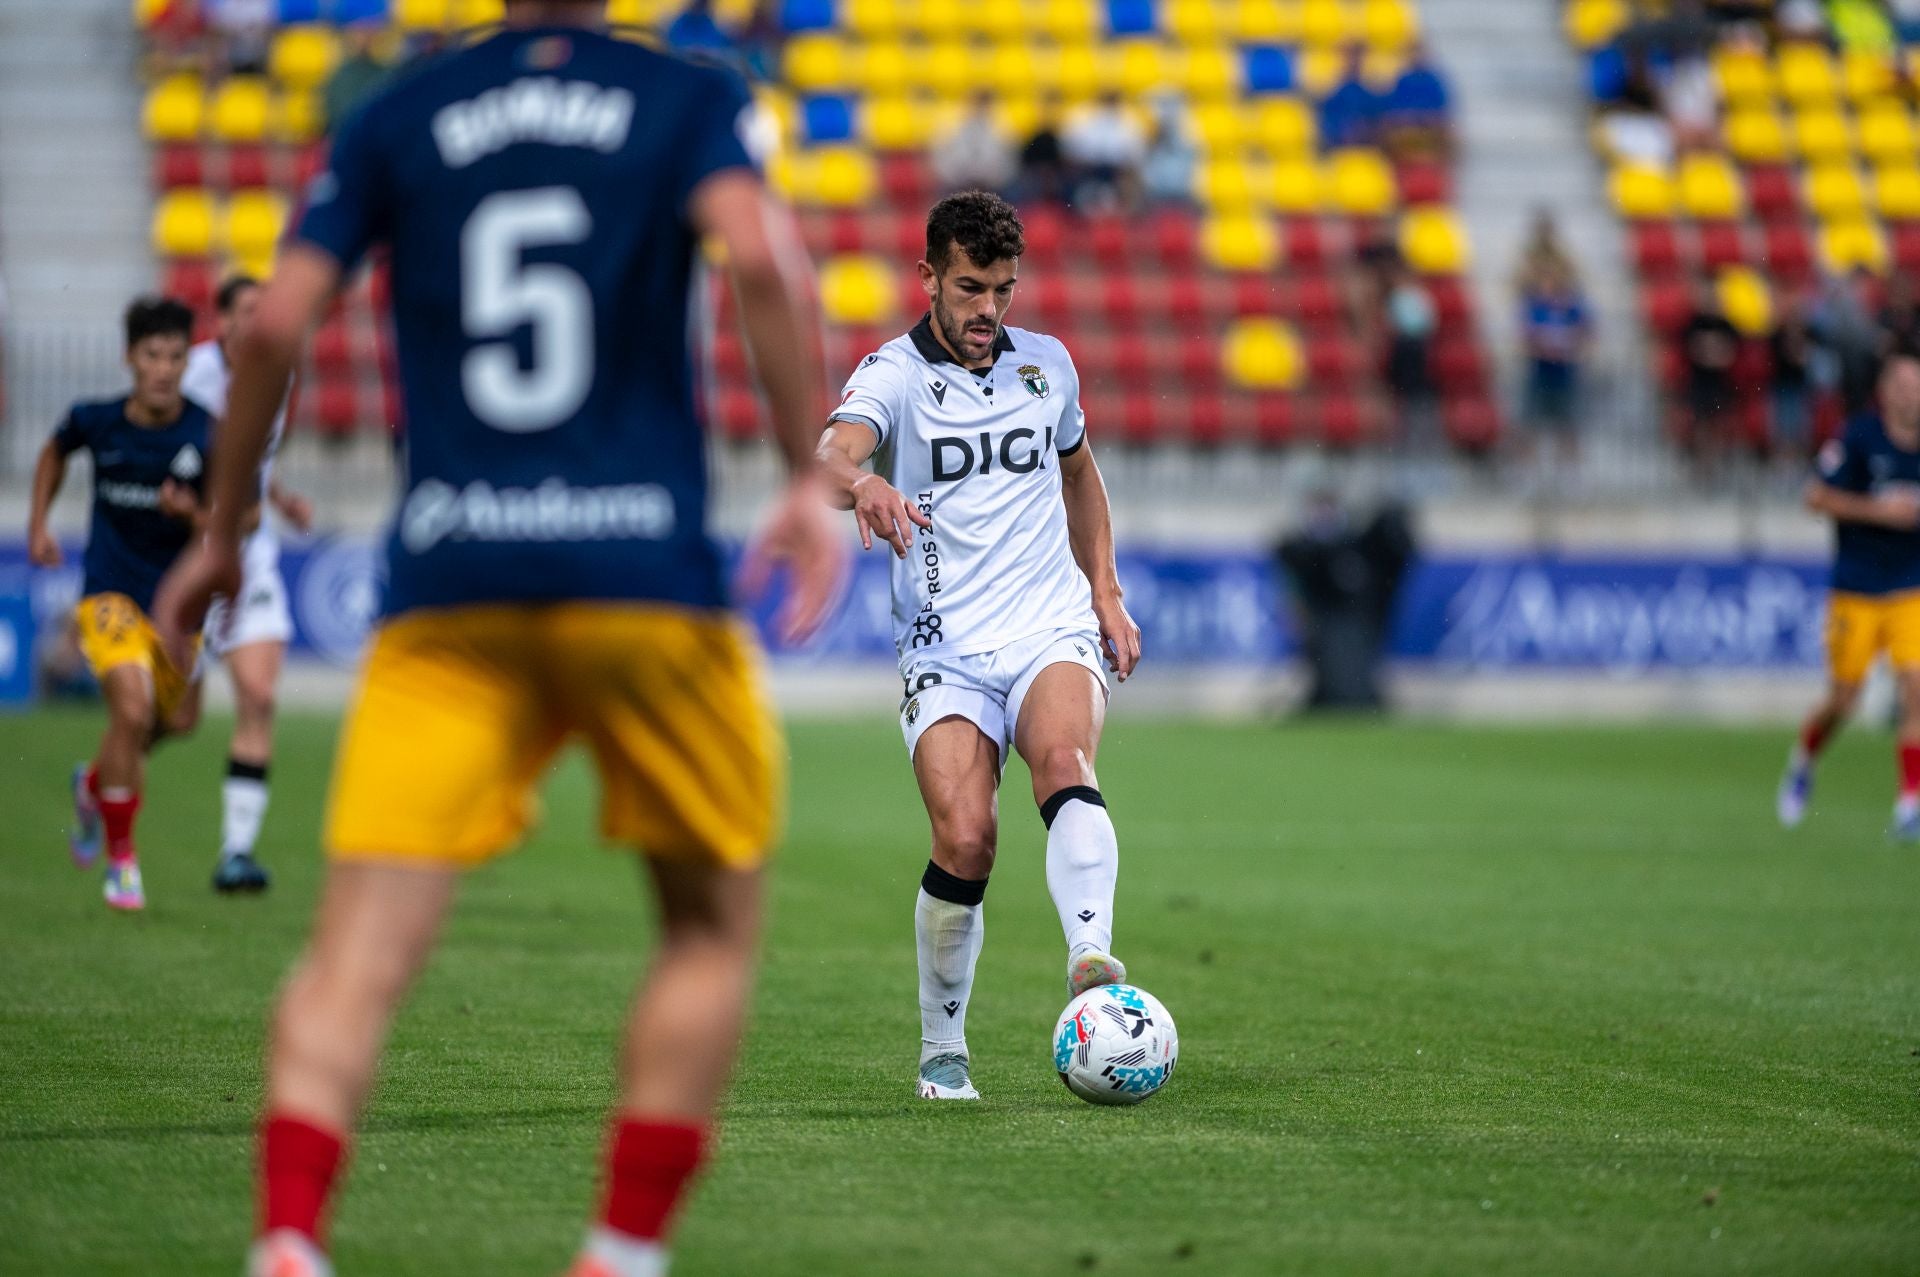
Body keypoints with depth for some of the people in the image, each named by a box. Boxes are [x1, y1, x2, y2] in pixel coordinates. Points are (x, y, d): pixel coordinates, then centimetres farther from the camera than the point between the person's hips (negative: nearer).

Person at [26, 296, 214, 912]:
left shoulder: (207, 435, -14)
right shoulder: (96, 420, -10)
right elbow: (55, 451, 15)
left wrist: (191, 514, -30)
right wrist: (38, 524, 10)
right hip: (110, 590, -2)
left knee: (177, 721, 13)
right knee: (132, 709, -20)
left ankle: (96, 783, 46)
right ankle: (120, 858, -5)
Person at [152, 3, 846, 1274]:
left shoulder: (398, 118, 12)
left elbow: (277, 321, 5)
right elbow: (760, 253, -13)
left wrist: (224, 530, 16)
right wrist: (814, 479, -9)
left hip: (447, 589, 1)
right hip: (644, 575, -1)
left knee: (360, 951, -4)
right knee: (714, 922, 16)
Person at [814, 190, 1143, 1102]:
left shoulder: (1046, 364, 11)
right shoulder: (893, 375, -2)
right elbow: (832, 454, -24)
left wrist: (1105, 593, 21)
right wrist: (864, 486, -48)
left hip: (1052, 630, 2)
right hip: (944, 650, -2)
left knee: (1064, 762, -30)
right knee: (965, 841, -18)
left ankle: (1091, 963, -49)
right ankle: (942, 1052, 1)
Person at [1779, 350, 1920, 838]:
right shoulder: (1858, 438, -9)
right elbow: (1817, 496, -10)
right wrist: (1879, 510, -17)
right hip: (1856, 592, -3)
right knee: (1843, 698, 2)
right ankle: (1803, 761, 33)